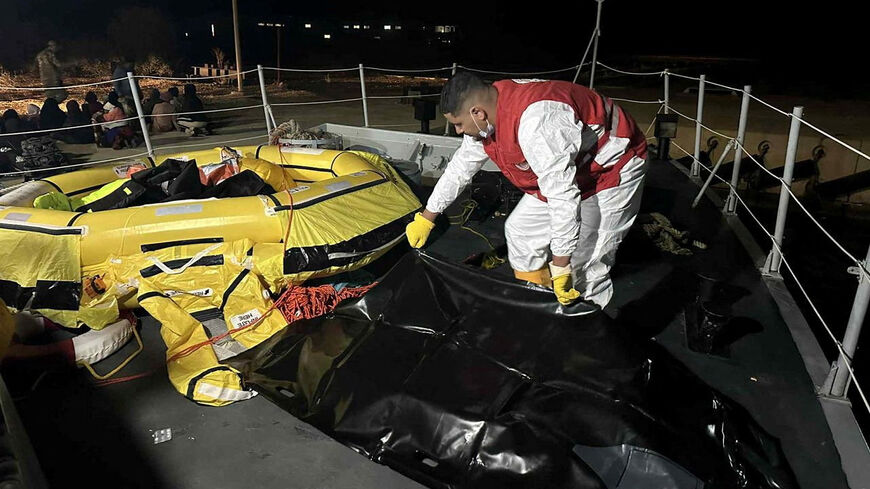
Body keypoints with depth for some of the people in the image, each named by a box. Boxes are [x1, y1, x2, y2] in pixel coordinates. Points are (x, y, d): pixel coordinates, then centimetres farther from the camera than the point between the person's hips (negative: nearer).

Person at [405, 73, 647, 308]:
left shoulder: (535, 123, -38)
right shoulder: (488, 108, -7)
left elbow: (563, 197, -36)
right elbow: (460, 167, 6)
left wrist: (560, 267, -29)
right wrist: (426, 218, 13)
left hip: (611, 169, -9)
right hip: (569, 169, 9)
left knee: (583, 269, -16)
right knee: (520, 231, 11)